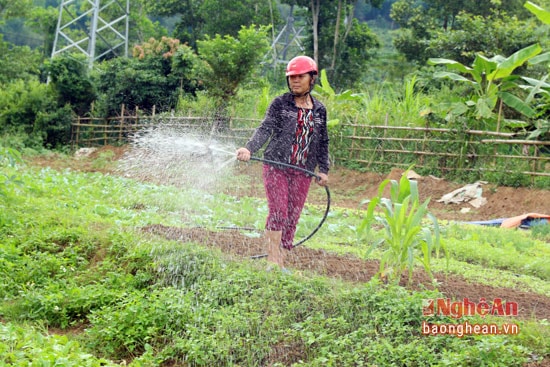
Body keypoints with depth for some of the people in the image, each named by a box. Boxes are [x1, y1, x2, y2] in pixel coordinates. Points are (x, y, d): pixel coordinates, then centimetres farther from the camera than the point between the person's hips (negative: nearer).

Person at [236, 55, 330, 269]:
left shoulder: (319, 110, 10)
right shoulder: (280, 103, -1)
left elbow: (323, 142, 17)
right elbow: (265, 129, -12)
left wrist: (323, 170, 13)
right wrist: (249, 149, -28)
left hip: (303, 172, 3)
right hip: (276, 166, -3)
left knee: (292, 217, 4)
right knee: (278, 211, -11)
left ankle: (281, 261, 13)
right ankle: (272, 261, -3)